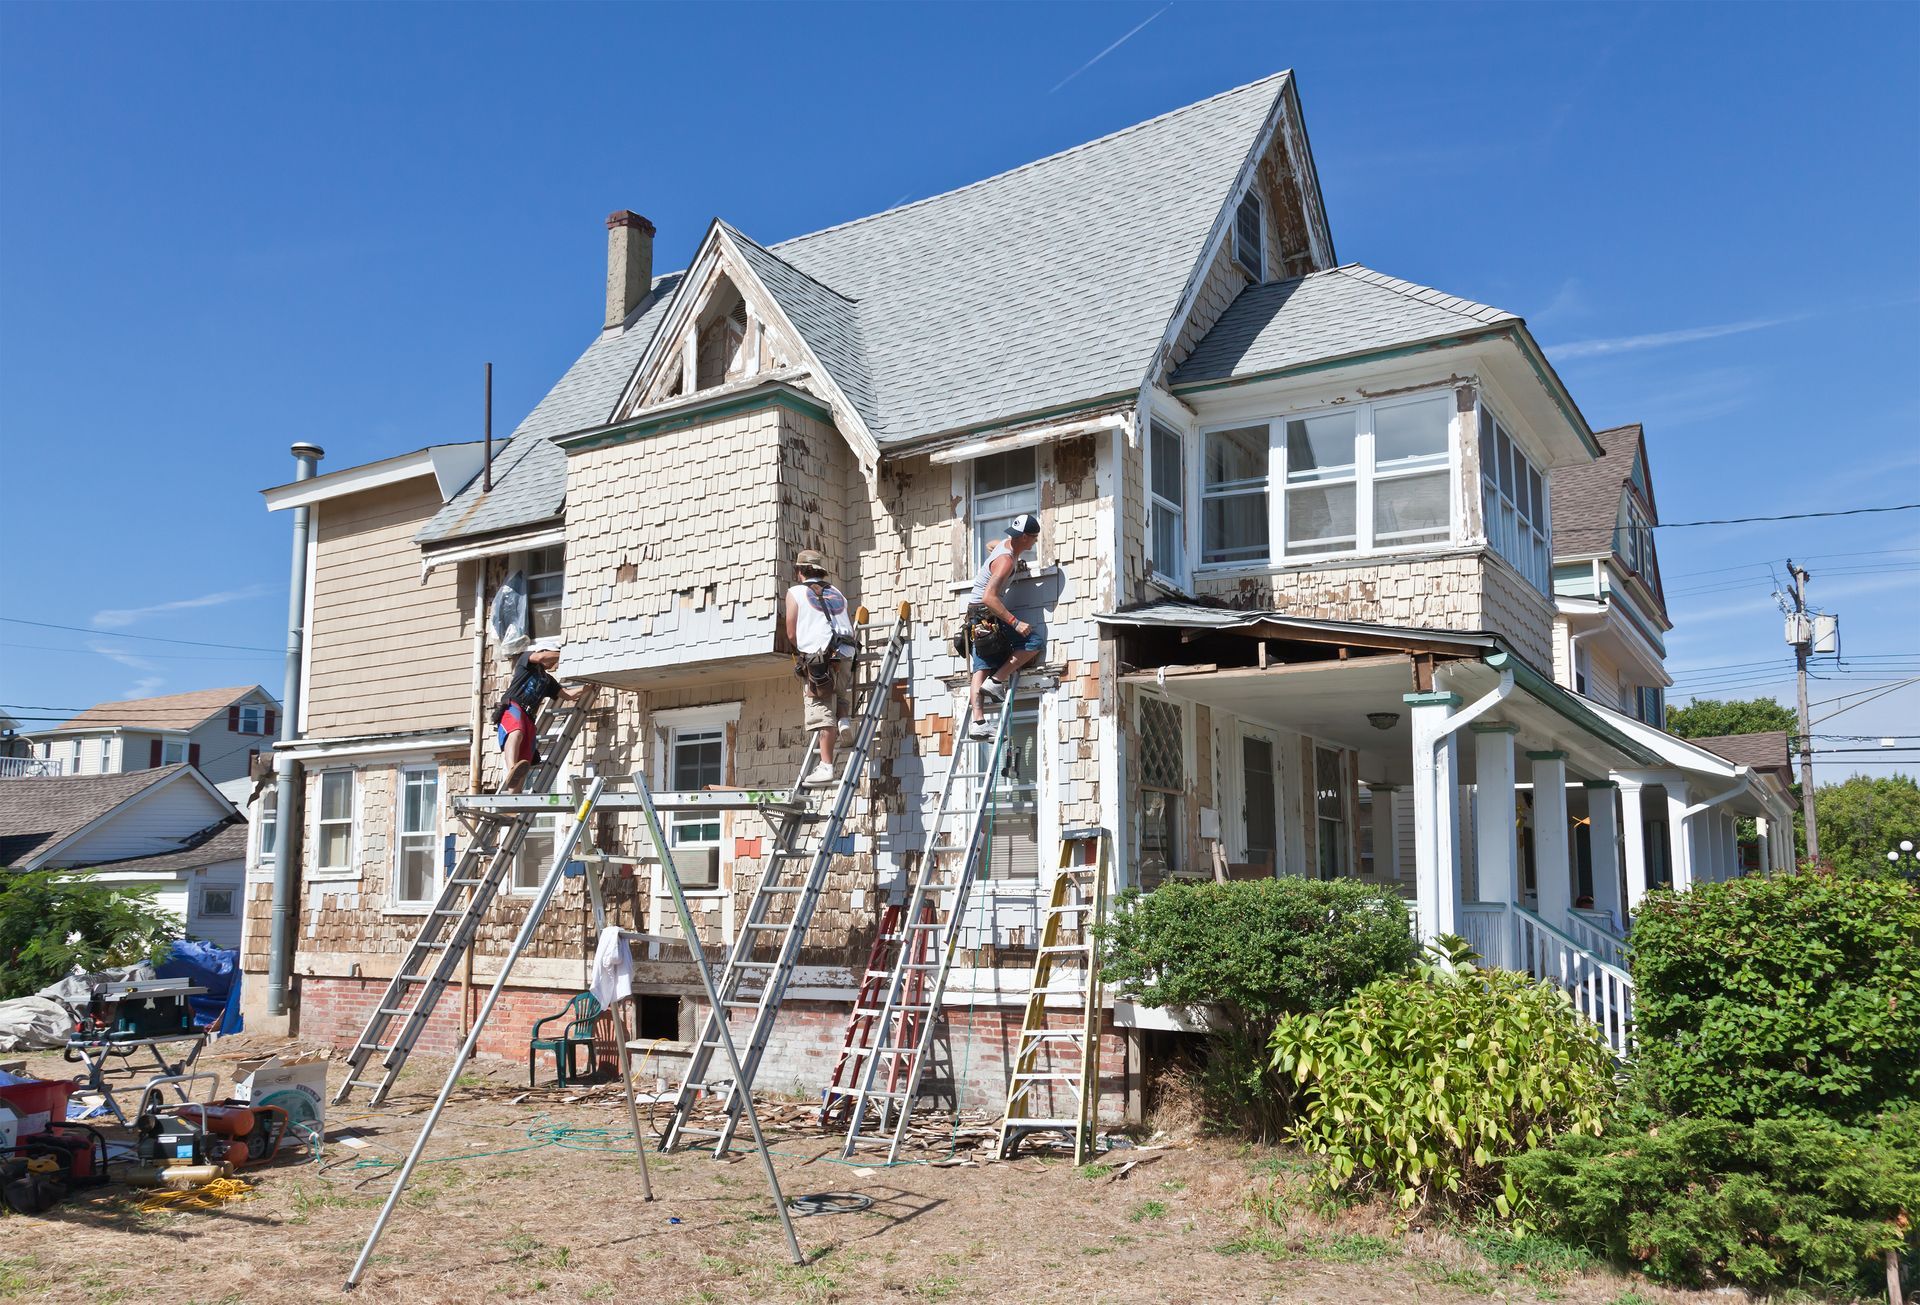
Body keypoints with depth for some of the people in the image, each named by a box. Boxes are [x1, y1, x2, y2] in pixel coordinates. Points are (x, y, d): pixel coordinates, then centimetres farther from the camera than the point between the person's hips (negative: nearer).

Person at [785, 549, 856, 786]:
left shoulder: (795, 593, 9)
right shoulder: (837, 593, 23)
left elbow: (791, 634, 5)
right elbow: (850, 627, 18)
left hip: (817, 657, -5)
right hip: (845, 654, 5)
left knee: (822, 712, -7)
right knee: (839, 693, 31)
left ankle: (826, 766, -12)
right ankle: (843, 720, 2)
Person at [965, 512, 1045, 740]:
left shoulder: (1005, 544, 9)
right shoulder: (1006, 561, -21)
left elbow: (990, 546, 37)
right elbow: (989, 596, -30)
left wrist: (1016, 566, 28)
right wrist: (1015, 622, -32)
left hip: (976, 618, 9)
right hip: (986, 614, -9)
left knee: (982, 666, 2)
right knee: (1036, 639, -10)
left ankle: (977, 722, -5)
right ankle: (997, 680, -8)